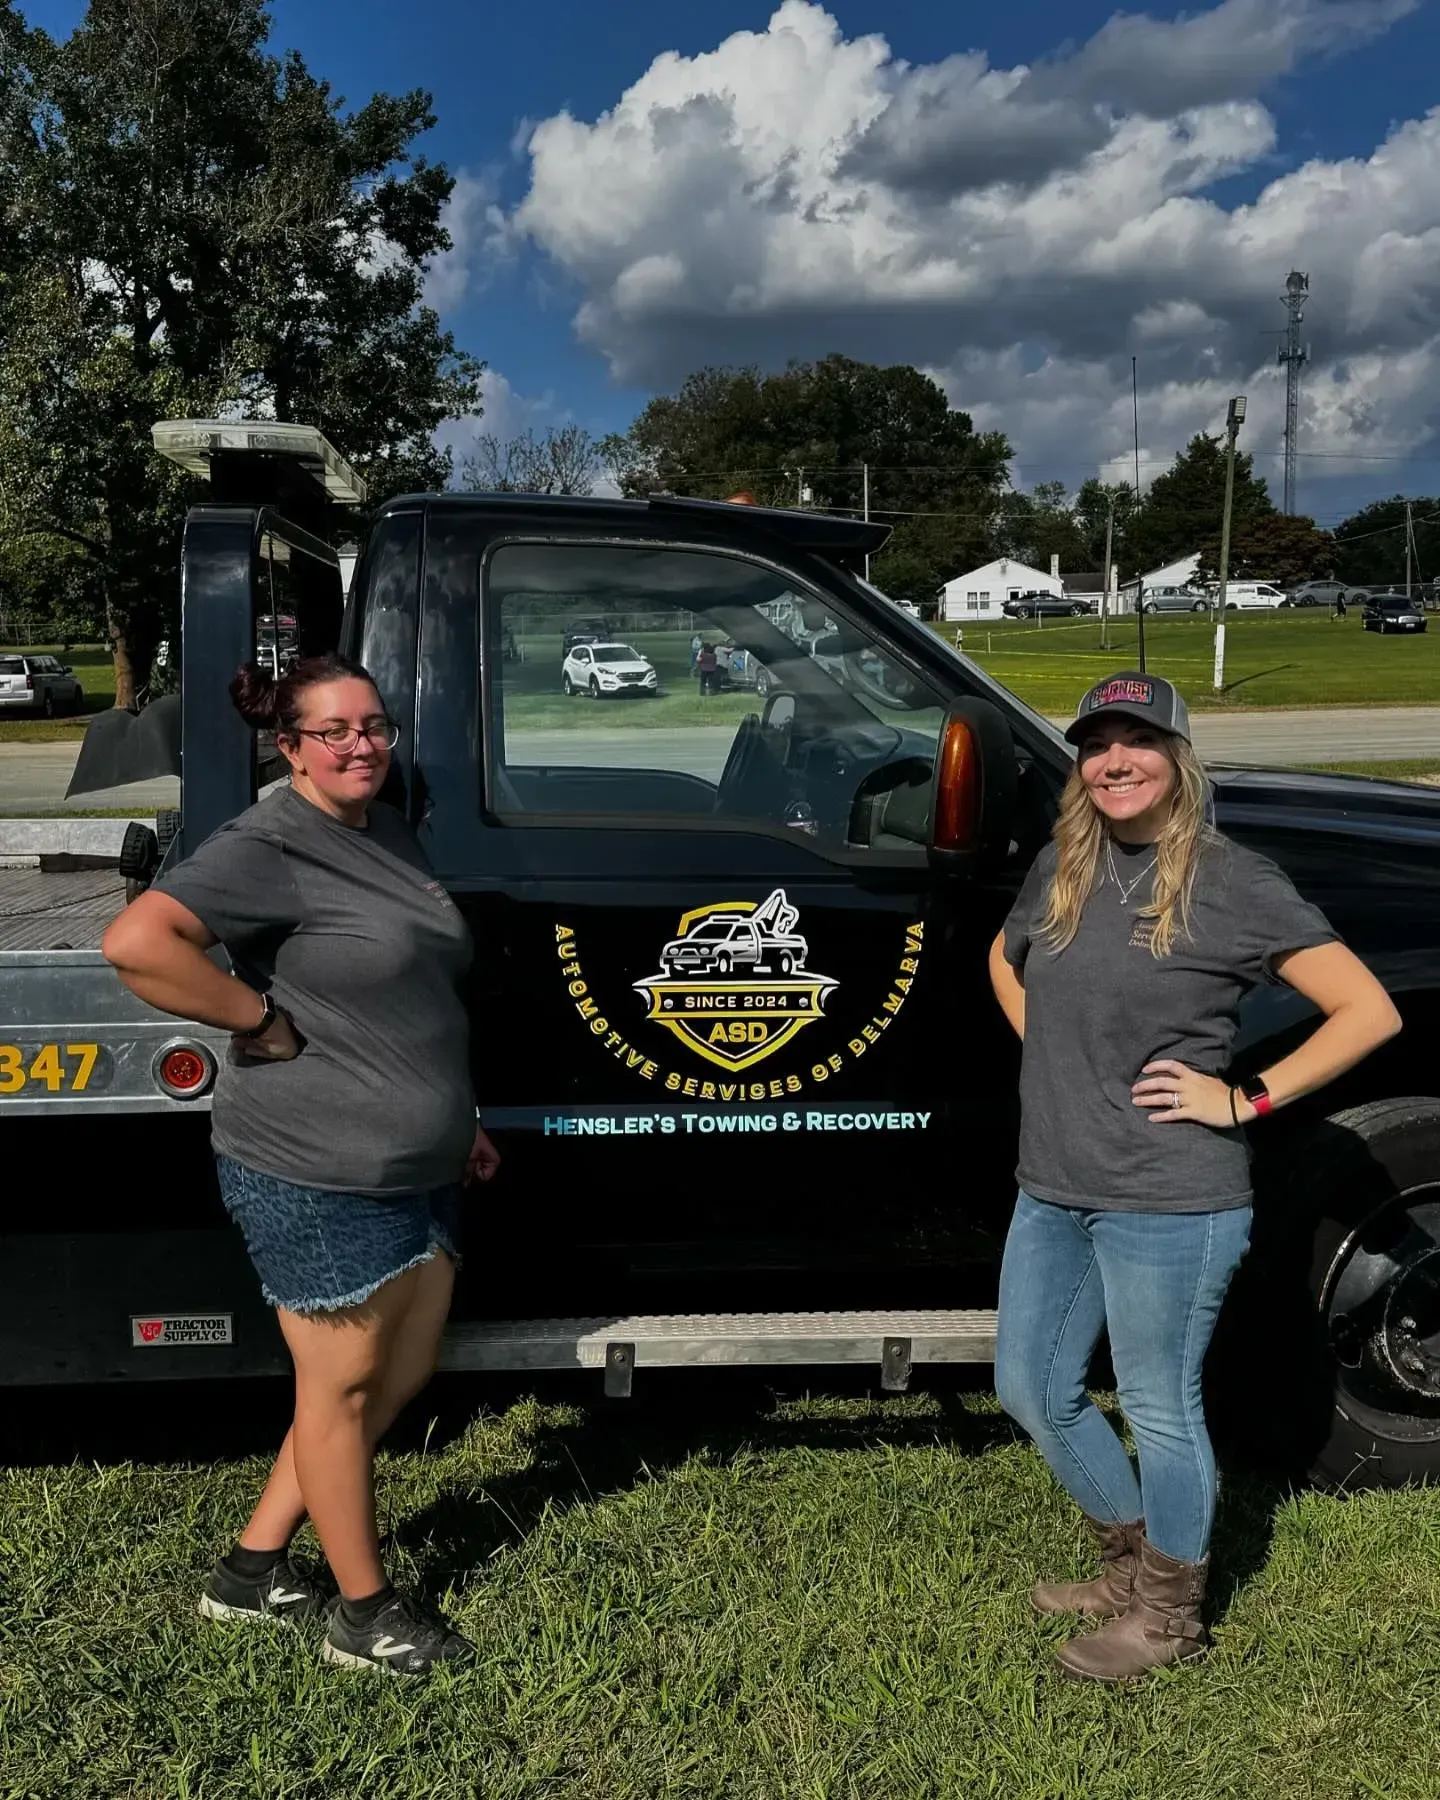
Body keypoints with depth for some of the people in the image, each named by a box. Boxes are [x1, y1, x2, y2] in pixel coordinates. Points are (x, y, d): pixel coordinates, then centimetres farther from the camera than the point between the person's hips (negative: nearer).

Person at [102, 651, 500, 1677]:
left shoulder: (391, 835, 11)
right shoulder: (269, 847, -17)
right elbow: (136, 942, -31)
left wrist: (460, 1120, 20)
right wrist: (265, 1024, -23)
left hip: (417, 1171, 9)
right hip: (317, 1179, -9)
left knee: (406, 1373, 19)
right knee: (344, 1388, 7)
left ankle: (255, 1567, 35)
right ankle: (366, 1617, 27)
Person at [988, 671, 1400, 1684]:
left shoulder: (1231, 882, -12)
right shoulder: (1062, 868, 5)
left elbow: (1369, 1012, -13)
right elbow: (1006, 960, 26)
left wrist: (1245, 1100, -15)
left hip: (1168, 1203, -7)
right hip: (1052, 1189, 7)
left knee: (1160, 1410, 9)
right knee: (1032, 1390, 17)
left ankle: (1168, 1614, 33)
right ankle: (1130, 1560, 41)